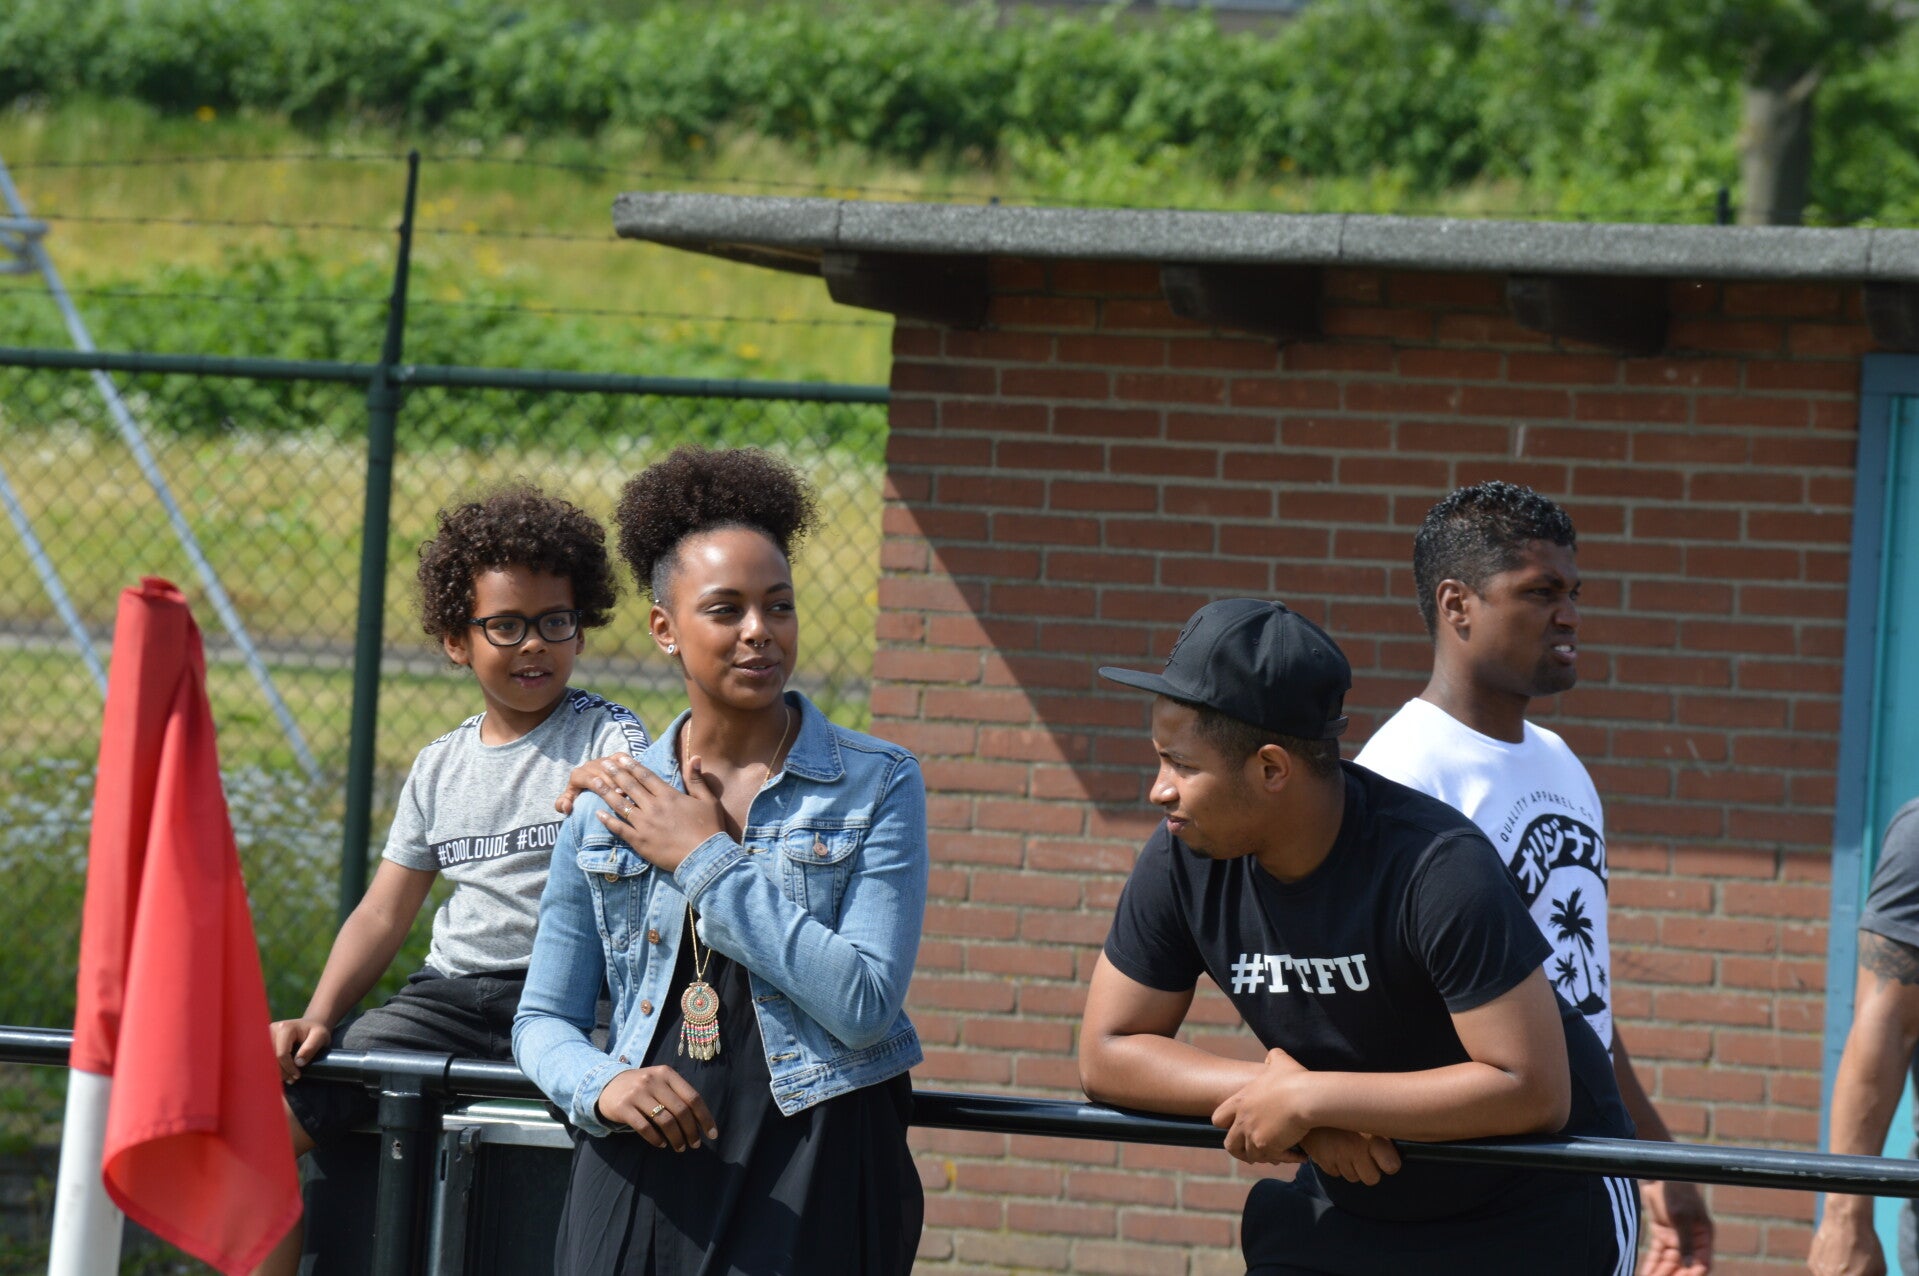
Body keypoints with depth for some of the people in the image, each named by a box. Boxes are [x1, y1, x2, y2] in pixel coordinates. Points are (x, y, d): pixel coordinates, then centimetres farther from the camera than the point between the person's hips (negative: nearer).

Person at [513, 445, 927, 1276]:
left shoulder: (876, 787, 0)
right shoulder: (608, 808, 8)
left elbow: (865, 1007, -12)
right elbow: (542, 1020, 12)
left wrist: (707, 863, -9)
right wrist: (602, 1085, -10)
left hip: (808, 1174, -2)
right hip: (642, 1170, 2)